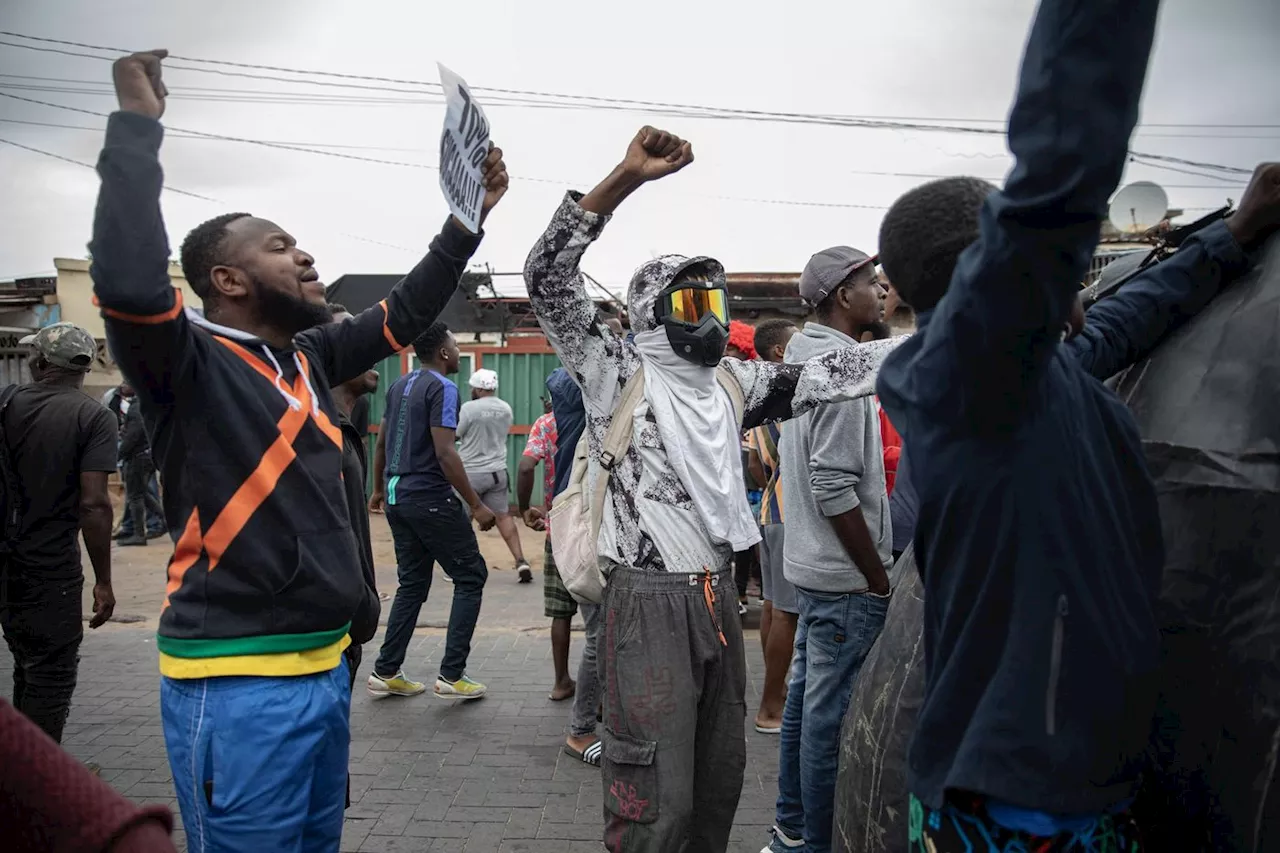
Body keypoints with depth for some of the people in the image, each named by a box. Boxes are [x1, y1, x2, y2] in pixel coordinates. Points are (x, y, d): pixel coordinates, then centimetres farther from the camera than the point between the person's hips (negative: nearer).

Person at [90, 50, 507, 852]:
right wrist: (138, 125, -23)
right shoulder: (188, 360, -12)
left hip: (325, 664, 8)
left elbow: (403, 315, 18)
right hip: (241, 684, -8)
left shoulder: (306, 358, 10)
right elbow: (128, 280, -32)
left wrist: (468, 218, 15)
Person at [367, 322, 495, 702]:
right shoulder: (443, 387, -12)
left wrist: (379, 490, 31)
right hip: (430, 498, -8)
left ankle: (386, 672, 17)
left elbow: (381, 443, 19)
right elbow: (444, 453, -20)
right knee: (471, 576, 2)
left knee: (413, 583, 16)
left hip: (398, 497, 8)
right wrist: (477, 505, -17)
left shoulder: (399, 385, 13)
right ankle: (451, 675, 1)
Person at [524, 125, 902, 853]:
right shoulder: (620, 373, -5)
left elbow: (827, 376, 8)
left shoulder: (732, 383, 11)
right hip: (650, 602, -6)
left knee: (720, 779, 18)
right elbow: (549, 277, -15)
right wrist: (627, 178, -22)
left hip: (720, 597, 7)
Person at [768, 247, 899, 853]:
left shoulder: (806, 358, 12)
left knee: (807, 698, 17)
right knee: (832, 715, 1)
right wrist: (879, 577, -15)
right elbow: (835, 489, -23)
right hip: (846, 576, -10)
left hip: (811, 565, 10)